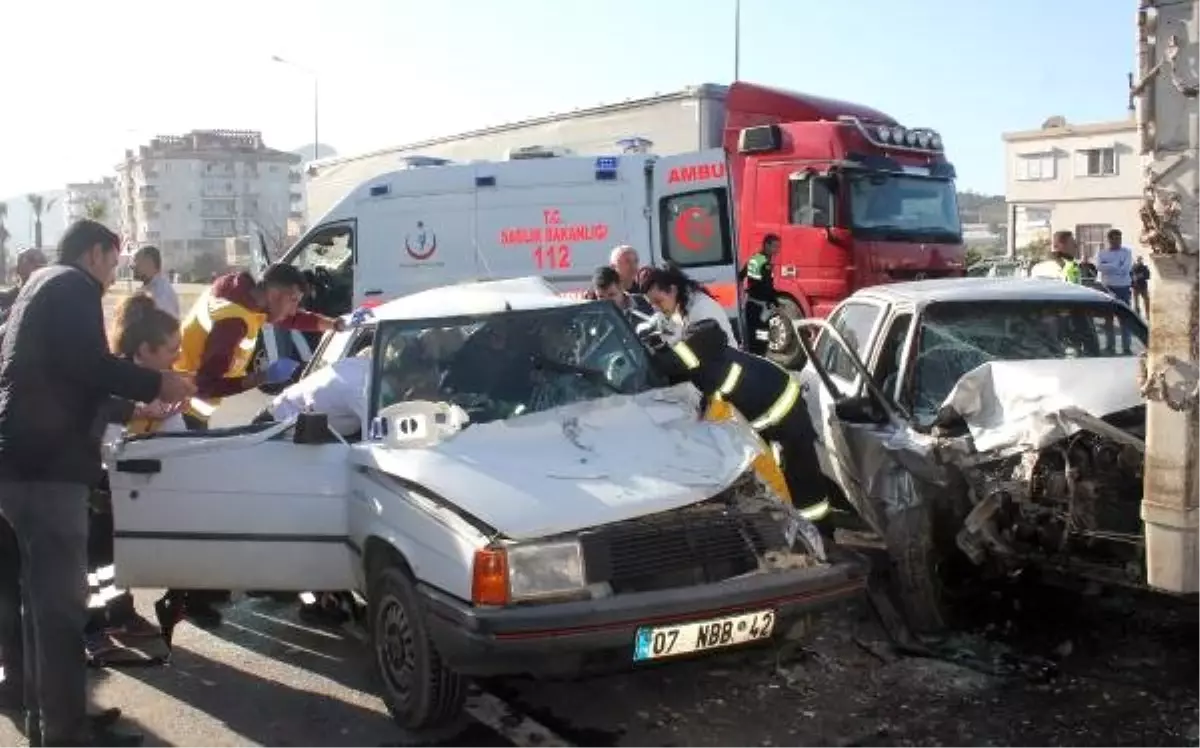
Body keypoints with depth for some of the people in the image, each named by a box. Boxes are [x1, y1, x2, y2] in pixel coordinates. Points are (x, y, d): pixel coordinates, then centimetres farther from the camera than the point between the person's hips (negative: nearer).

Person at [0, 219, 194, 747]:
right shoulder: (73, 286, -5)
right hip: (45, 461, -11)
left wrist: (134, 399, 29)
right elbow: (86, 365, -19)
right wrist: (155, 385, -9)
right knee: (61, 603, -8)